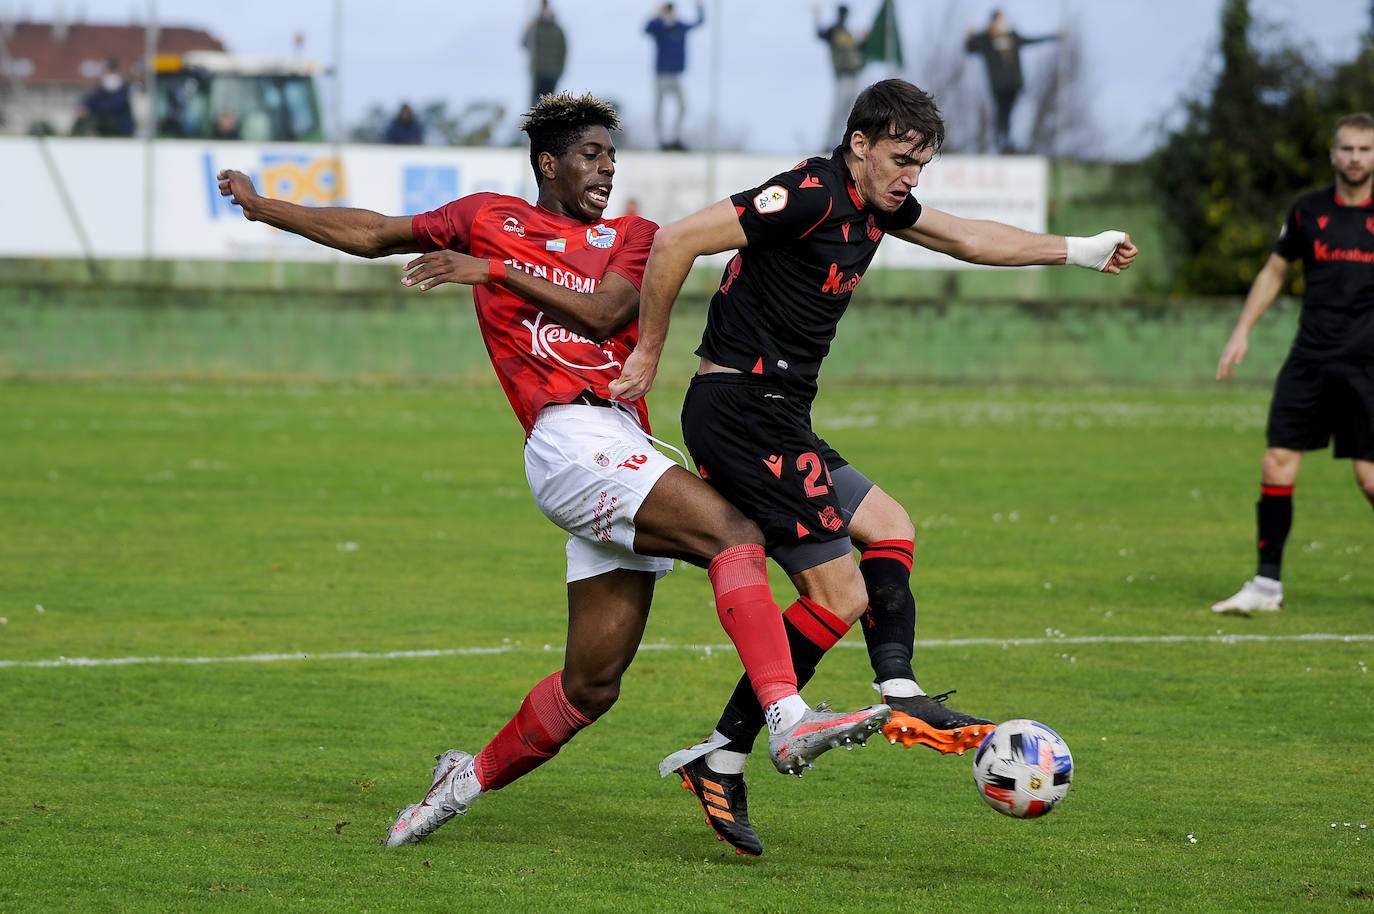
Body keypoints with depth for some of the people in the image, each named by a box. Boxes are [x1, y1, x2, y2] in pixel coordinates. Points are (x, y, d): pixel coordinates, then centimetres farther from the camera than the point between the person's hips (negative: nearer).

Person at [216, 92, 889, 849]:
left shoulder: (633, 238, 20)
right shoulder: (490, 219, 16)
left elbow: (606, 312, 0)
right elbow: (372, 235, 26)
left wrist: (496, 272, -6)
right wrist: (264, 208, 31)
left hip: (625, 455, 5)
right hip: (569, 439, -5)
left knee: (592, 684, 2)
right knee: (733, 535, -27)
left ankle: (471, 779, 22)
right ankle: (787, 720, -39)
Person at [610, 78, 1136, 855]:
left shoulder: (878, 204, 13)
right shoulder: (812, 194, -16)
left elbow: (968, 238, 30)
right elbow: (678, 241, -20)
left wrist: (1080, 251, 32)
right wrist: (647, 355, -13)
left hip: (777, 422, 10)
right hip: (743, 412, -10)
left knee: (888, 528, 16)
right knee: (841, 596, -9)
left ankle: (900, 696, 4)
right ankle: (723, 758, -5)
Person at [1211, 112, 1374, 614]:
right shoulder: (1308, 211, 8)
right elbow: (1275, 271, 20)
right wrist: (1242, 331, 13)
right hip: (1309, 360, 2)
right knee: (1277, 464, -6)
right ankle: (1267, 583, 2)